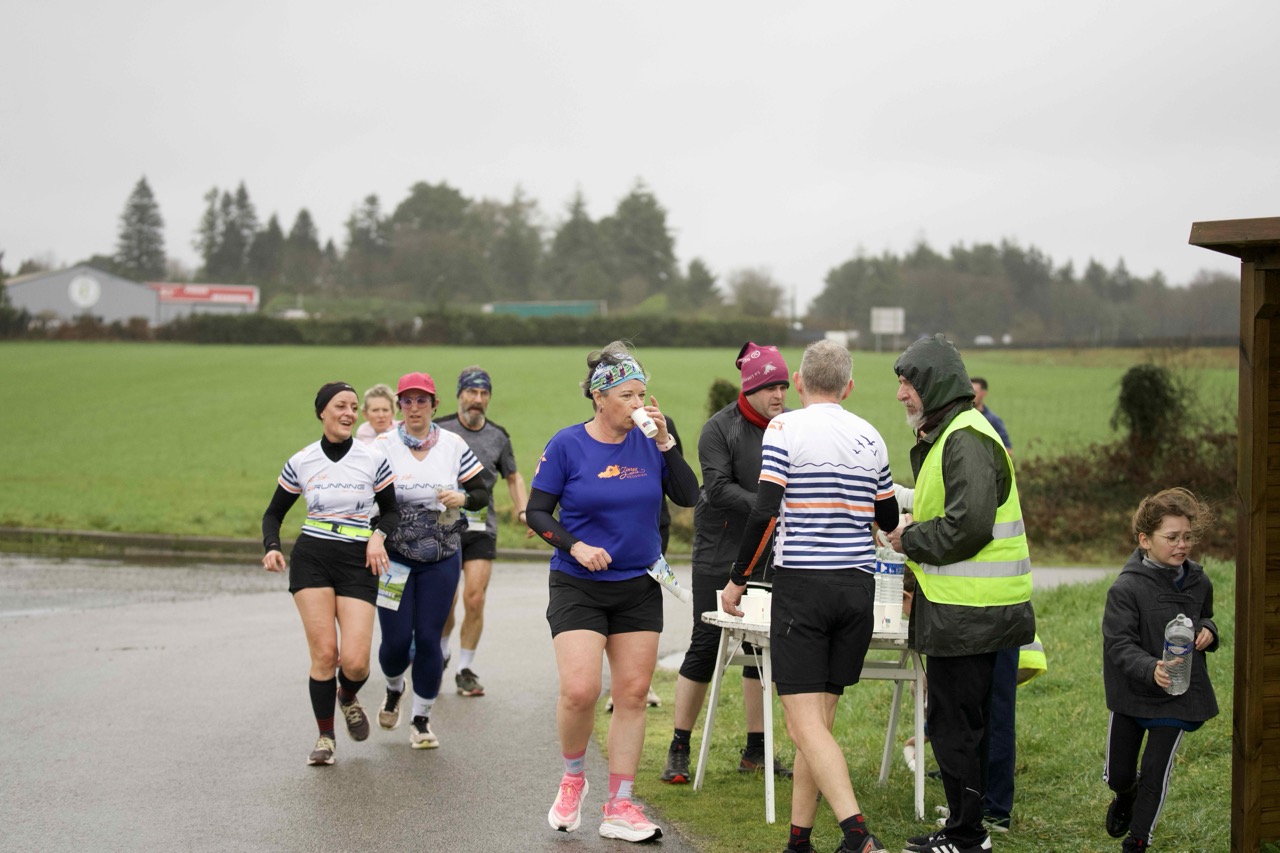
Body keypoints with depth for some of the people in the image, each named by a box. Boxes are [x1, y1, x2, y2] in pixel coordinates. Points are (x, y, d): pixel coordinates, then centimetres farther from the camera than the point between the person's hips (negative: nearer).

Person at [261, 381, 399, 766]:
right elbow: (274, 512, 13)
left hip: (358, 563, 0)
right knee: (324, 653, -10)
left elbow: (391, 510, 12)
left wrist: (379, 536, -8)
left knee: (355, 661, -10)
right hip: (311, 560, 0)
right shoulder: (300, 463, 2)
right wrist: (272, 547, -6)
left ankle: (348, 698, 27)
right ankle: (325, 737, 9)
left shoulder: (374, 460, 1)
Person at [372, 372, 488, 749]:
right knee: (396, 639, -2)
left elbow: (482, 494, 6)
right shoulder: (383, 446, -4)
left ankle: (421, 720, 15)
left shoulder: (453, 445, 1)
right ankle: (394, 689, 33)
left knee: (428, 639, -1)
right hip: (394, 558, -1)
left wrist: (463, 498, -15)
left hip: (442, 559, 1)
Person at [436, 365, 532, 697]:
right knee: (446, 600, -3)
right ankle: (440, 653, 27)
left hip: (482, 527, 2)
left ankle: (465, 670, 9)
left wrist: (523, 510, 5)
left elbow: (513, 477, 20)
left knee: (475, 600, -6)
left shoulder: (498, 437, 7)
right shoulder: (440, 431, -1)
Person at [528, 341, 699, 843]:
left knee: (632, 694, 4)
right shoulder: (567, 445, -7)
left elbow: (688, 497, -4)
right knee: (580, 690, -16)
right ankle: (573, 778, 14)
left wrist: (664, 442, -12)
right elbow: (537, 512, -3)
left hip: (638, 586, 4)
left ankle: (620, 809, 14)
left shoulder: (649, 442, 2)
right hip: (578, 588, -3)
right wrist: (575, 546, -18)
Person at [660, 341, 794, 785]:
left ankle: (755, 750, 20)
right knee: (706, 646, -1)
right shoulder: (720, 428, -8)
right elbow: (718, 487, -17)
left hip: (771, 557, 5)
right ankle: (679, 750, 9)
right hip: (721, 554, -4)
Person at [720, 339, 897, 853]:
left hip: (802, 584, -5)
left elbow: (764, 512, -13)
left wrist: (737, 580, -3)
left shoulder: (785, 429, -5)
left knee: (806, 724, -8)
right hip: (858, 585, 5)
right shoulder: (870, 437, 10)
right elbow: (889, 519, 21)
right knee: (818, 719, 10)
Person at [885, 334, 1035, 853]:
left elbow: (967, 527, -25)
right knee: (960, 723, 17)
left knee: (955, 726, -3)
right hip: (963, 606, 11)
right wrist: (916, 580, 16)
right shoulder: (944, 436, 17)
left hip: (967, 614, -11)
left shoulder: (967, 440, -17)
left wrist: (908, 540, -11)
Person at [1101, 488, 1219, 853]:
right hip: (1131, 694, -2)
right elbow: (1119, 643, -23)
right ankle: (1125, 796, 50)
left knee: (1155, 773, 4)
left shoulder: (1199, 583, -3)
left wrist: (1207, 630, -6)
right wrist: (1150, 669, -41)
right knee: (1118, 773, 13)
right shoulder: (1126, 588, -19)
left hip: (1179, 697, 2)